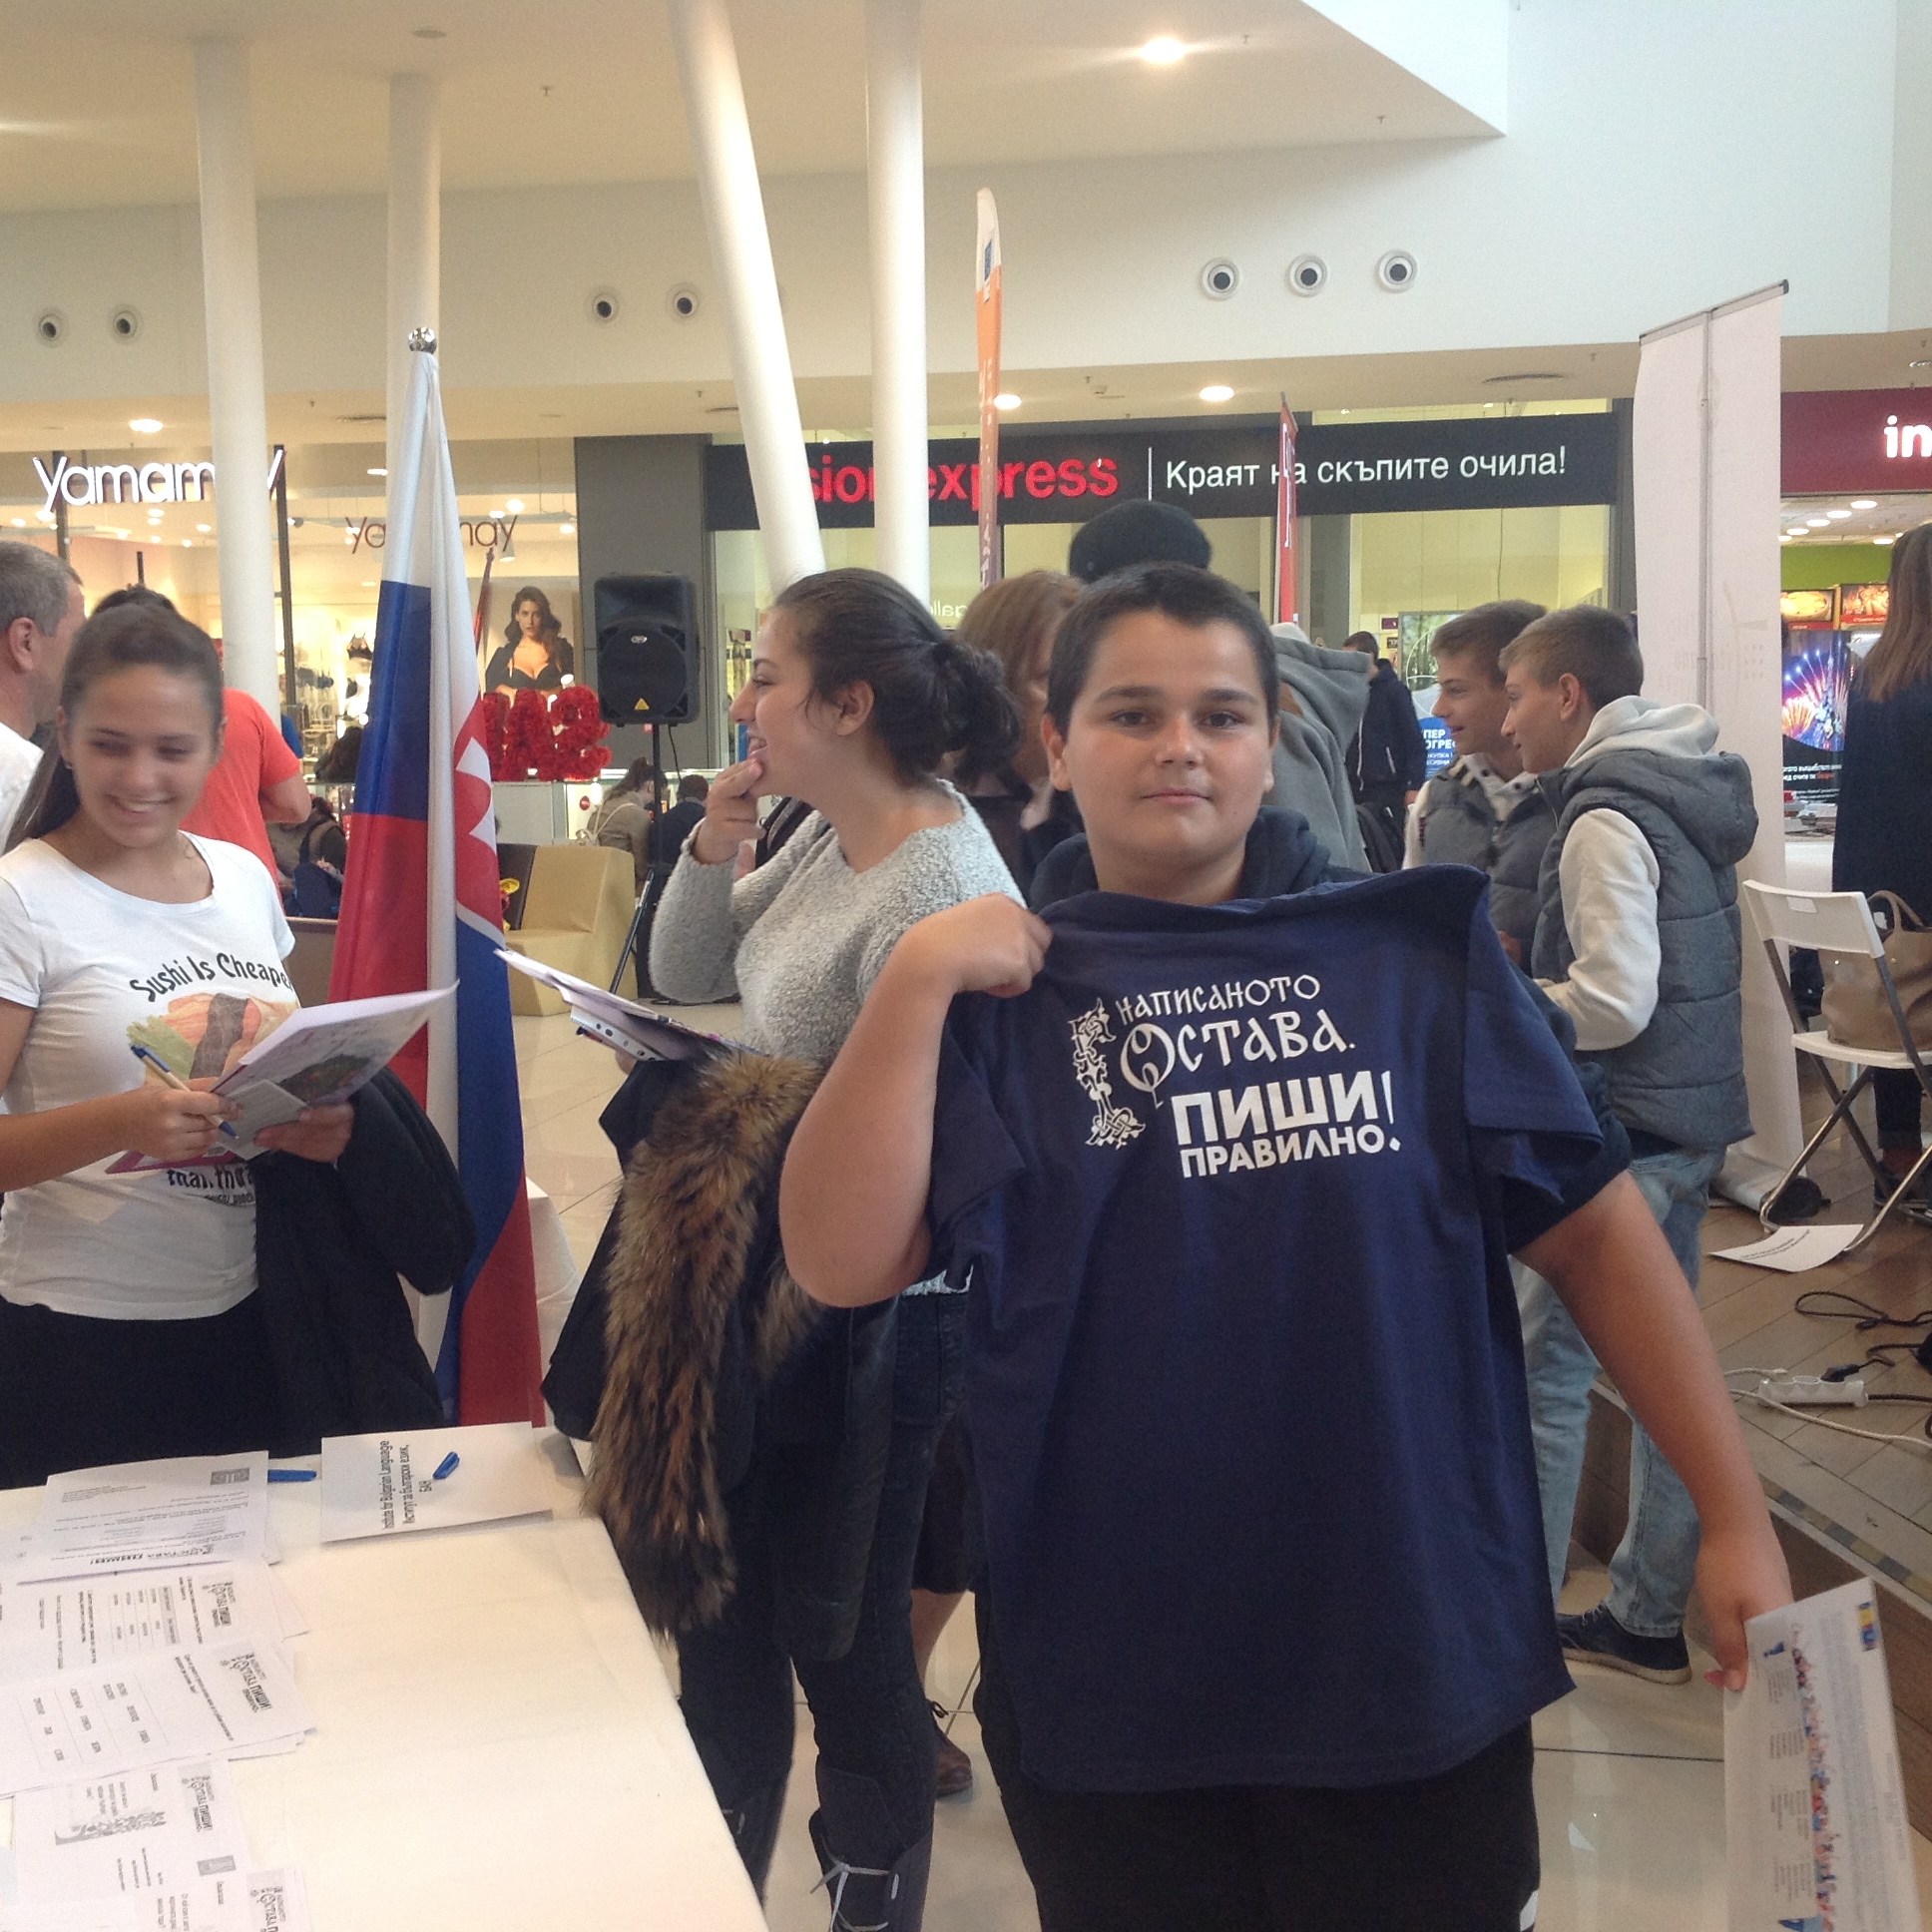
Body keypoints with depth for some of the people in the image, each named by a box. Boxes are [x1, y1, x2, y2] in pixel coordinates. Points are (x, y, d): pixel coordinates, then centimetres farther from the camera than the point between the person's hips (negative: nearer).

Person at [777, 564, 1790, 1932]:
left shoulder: (1411, 953, -2)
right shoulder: (998, 994, -2)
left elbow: (1596, 1229, 0)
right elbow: (839, 1264, -11)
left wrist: (1738, 1518, -3)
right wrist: (913, 981, -18)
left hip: (1419, 1657, 0)